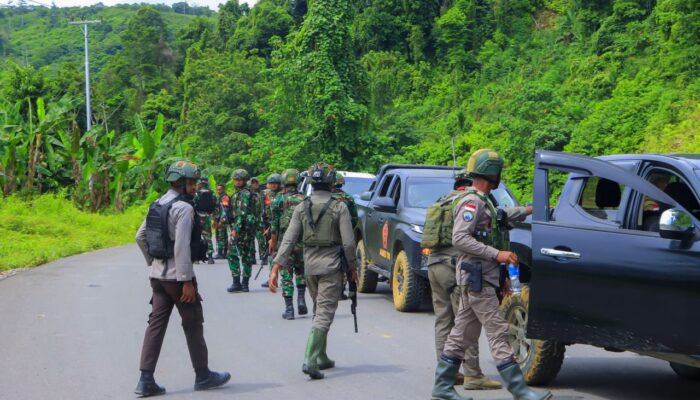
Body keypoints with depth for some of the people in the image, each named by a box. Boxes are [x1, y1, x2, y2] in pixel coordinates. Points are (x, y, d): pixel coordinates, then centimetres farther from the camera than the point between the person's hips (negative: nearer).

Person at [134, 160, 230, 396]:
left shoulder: (158, 205, 11)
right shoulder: (183, 208, -16)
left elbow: (140, 237, 17)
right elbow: (182, 247, -22)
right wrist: (187, 281, -20)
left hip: (157, 275, 8)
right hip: (176, 275, -8)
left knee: (156, 324, 6)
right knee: (193, 325, 7)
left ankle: (146, 380, 2)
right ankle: (203, 375, 19)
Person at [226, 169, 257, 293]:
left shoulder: (244, 194, -12)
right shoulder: (250, 193, 18)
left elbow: (242, 213, -20)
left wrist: (236, 228, -22)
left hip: (241, 227, -10)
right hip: (251, 227, 10)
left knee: (233, 254, -7)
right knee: (247, 256, 9)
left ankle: (236, 283, -8)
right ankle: (245, 284, 11)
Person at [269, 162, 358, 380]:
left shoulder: (302, 208, 1)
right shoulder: (339, 207, -9)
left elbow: (289, 240, -4)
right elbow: (348, 242, -10)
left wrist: (276, 268, -6)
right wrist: (352, 267, 3)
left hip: (309, 265, 4)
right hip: (332, 265, -4)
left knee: (319, 311, 20)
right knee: (324, 314, -5)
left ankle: (322, 358, 26)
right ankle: (310, 360, -19)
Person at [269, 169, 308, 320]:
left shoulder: (279, 201, -4)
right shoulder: (305, 200, 3)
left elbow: (275, 225, -5)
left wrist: (273, 242, 5)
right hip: (302, 242, 2)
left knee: (287, 275, 2)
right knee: (301, 271, 23)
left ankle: (289, 309, 0)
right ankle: (301, 299, 9)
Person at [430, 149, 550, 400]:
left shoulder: (482, 202, 17)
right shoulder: (472, 202, -14)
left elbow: (498, 216, 39)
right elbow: (459, 239, -24)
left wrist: (526, 211, 43)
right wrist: (496, 254, -25)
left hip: (478, 279, 10)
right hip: (477, 278, -10)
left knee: (462, 335, 11)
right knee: (498, 333, -10)